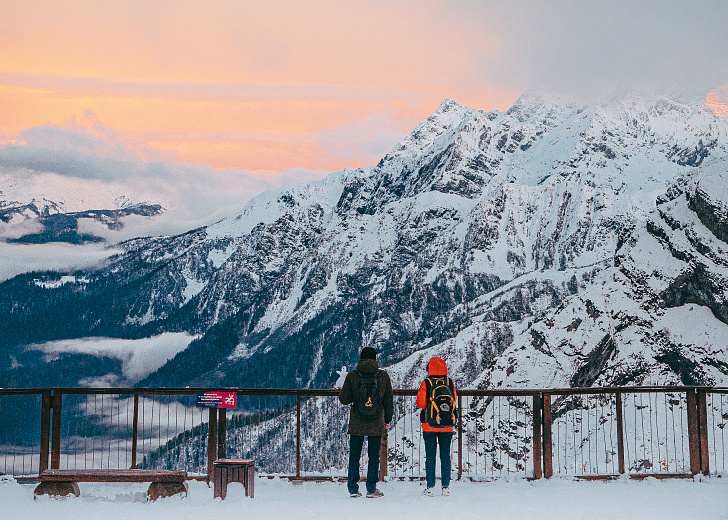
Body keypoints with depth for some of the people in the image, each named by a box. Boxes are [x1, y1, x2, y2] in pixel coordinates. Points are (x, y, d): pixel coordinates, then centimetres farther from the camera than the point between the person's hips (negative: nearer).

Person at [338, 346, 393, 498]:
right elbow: (389, 401, 4)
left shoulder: (352, 376, -6)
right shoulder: (384, 376, -3)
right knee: (374, 456, 9)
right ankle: (371, 489, 9)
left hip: (356, 424, 0)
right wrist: (387, 420, 15)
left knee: (354, 456, 10)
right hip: (376, 424, 0)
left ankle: (353, 489, 11)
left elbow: (344, 399, -4)